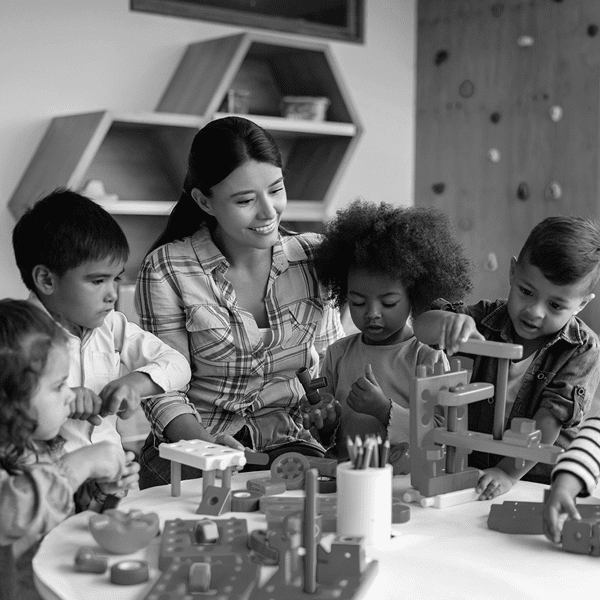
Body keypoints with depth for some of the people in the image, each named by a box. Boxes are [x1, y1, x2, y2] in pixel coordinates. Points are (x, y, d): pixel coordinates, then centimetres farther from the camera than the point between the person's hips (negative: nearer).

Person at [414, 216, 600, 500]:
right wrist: (450, 321, -30)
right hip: (474, 469, -1)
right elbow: (421, 329, -8)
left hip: (539, 480, 1)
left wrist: (509, 471, -22)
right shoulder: (490, 319, 0)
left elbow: (550, 420, -15)